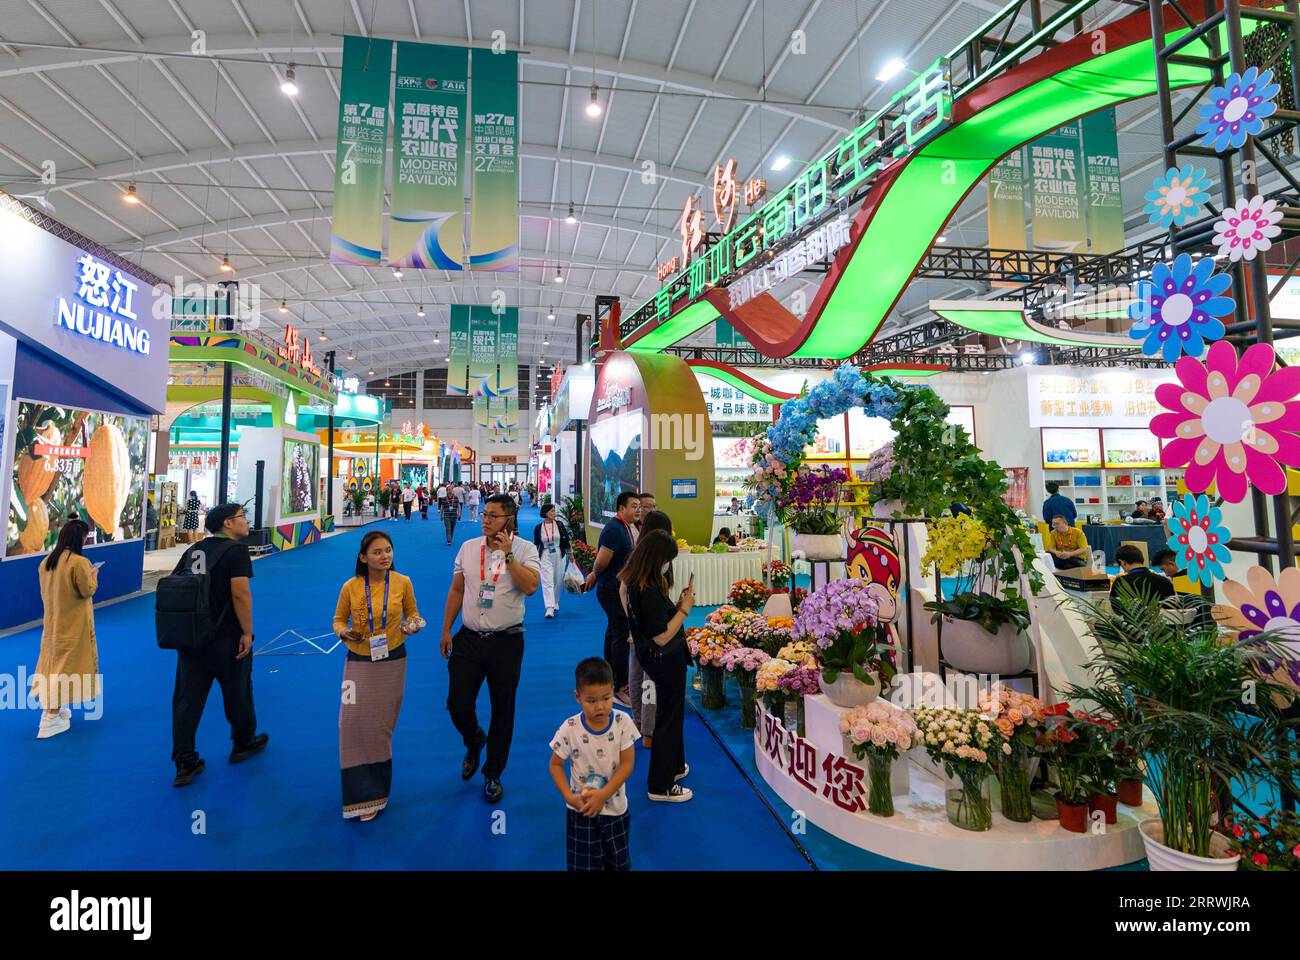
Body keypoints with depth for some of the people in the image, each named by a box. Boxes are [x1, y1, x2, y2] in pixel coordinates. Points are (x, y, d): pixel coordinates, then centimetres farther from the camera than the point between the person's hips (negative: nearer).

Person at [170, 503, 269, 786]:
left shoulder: (193, 550, 8)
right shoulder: (236, 550, -15)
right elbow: (240, 593, -24)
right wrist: (247, 632, -17)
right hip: (226, 638, -6)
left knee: (187, 699, 10)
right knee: (237, 692, 14)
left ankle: (184, 764, 15)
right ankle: (244, 744, 32)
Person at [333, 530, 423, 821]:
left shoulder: (402, 582, -10)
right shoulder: (350, 587, -11)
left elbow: (412, 613, 5)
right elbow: (338, 620, 3)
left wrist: (414, 624, -17)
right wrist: (344, 633, -19)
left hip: (392, 661, 0)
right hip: (359, 662, 0)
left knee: (382, 725, 13)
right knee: (355, 725, 1)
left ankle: (376, 785, 35)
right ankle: (363, 795, 21)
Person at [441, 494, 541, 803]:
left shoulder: (525, 549, -7)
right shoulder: (468, 547, 4)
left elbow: (530, 586, -22)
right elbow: (456, 590, 10)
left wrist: (507, 554, -21)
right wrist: (446, 630, 9)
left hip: (506, 641, -3)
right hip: (469, 638, 3)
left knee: (502, 711, 9)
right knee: (457, 704, 5)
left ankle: (493, 774, 29)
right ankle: (474, 742, 40)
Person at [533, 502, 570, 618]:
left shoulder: (559, 525, -4)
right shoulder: (538, 528, -4)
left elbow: (566, 540, 4)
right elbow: (536, 543, 7)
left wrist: (570, 553, 7)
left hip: (559, 555, 2)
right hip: (545, 556, -2)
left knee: (558, 580, 12)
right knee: (547, 581, -11)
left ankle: (555, 601, 36)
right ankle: (550, 608, -17)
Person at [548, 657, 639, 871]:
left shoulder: (623, 722, -16)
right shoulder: (569, 728, -18)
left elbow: (627, 763, -13)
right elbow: (555, 765, -6)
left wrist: (603, 794, -21)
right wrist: (568, 797, -19)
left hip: (615, 806, 1)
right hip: (581, 809, -1)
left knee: (619, 862, 19)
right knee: (585, 863, 11)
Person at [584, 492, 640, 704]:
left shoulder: (625, 527, 11)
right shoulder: (615, 530, -22)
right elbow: (601, 562, -24)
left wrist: (595, 575, 13)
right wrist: (595, 575, -5)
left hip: (617, 588, 11)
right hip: (612, 589, -11)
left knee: (614, 630, 20)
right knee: (622, 635, -8)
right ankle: (620, 688, -2)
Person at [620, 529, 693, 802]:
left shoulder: (634, 583, -2)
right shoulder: (650, 592, -30)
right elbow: (661, 637, -28)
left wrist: (677, 604, -1)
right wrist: (685, 609, -21)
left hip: (658, 659, 9)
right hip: (667, 660, -9)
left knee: (670, 713, 26)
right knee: (669, 718, 7)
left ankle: (673, 765, 46)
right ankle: (661, 785, 23)